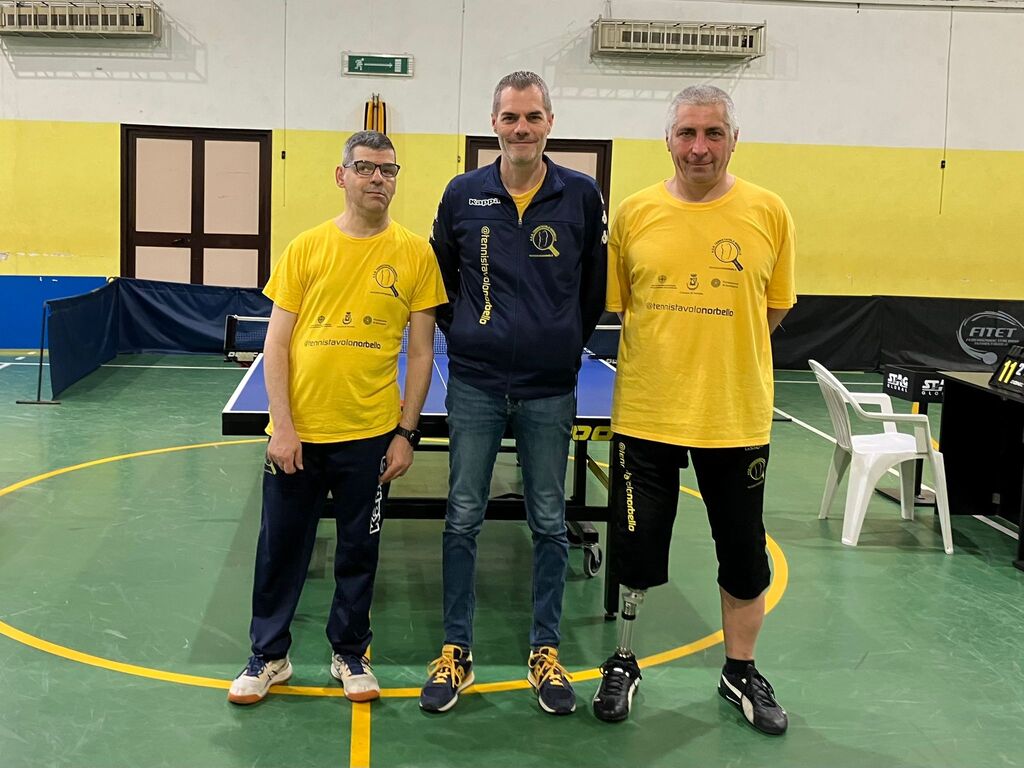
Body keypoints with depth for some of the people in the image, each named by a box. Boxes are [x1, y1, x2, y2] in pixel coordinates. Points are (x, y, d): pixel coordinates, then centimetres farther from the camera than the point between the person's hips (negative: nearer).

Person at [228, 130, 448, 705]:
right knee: (281, 548, 10)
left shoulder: (415, 253, 0)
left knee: (359, 550, 12)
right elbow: (277, 343, 1)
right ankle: (269, 656, 27)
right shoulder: (306, 248, 1)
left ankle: (350, 653, 30)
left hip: (370, 435, 0)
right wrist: (282, 427, -6)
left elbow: (421, 351, 2)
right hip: (298, 432, 1)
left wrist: (406, 432, -2)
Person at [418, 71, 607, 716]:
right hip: (475, 384, 1)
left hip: (550, 390, 0)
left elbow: (595, 287, 9)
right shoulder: (463, 193, 2)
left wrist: (564, 345, 9)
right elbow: (440, 276, 14)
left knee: (550, 522, 8)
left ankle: (546, 651, 22)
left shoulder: (582, 195, 1)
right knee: (463, 519, 5)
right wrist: (464, 334, 9)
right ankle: (456, 651, 18)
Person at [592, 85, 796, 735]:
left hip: (738, 418, 0)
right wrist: (672, 348, 3)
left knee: (745, 558, 12)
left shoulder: (769, 213, -3)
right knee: (636, 550, 11)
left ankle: (741, 672, 34)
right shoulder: (635, 212, -1)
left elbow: (774, 310, 6)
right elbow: (617, 304, 8)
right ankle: (624, 663, 33)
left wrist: (720, 350, 2)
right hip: (645, 414, 0)